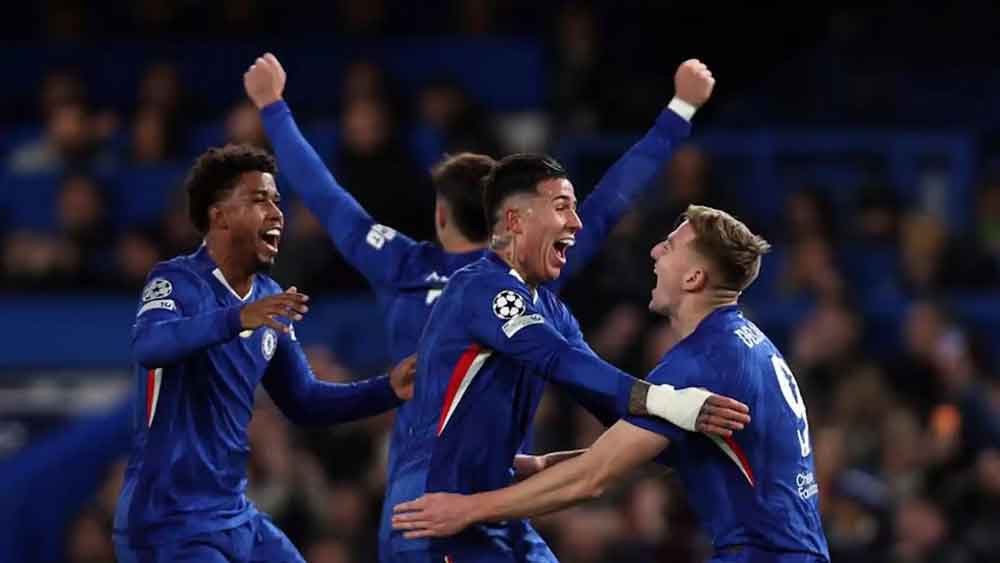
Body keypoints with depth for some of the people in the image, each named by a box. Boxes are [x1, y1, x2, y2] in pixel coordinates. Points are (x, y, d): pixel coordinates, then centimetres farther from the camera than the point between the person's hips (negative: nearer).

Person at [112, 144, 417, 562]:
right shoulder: (176, 280, -12)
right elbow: (148, 347, -34)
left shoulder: (269, 300, 10)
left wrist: (388, 390, 4)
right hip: (169, 526, -8)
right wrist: (238, 319, -48)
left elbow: (302, 401, 18)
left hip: (237, 518, 8)